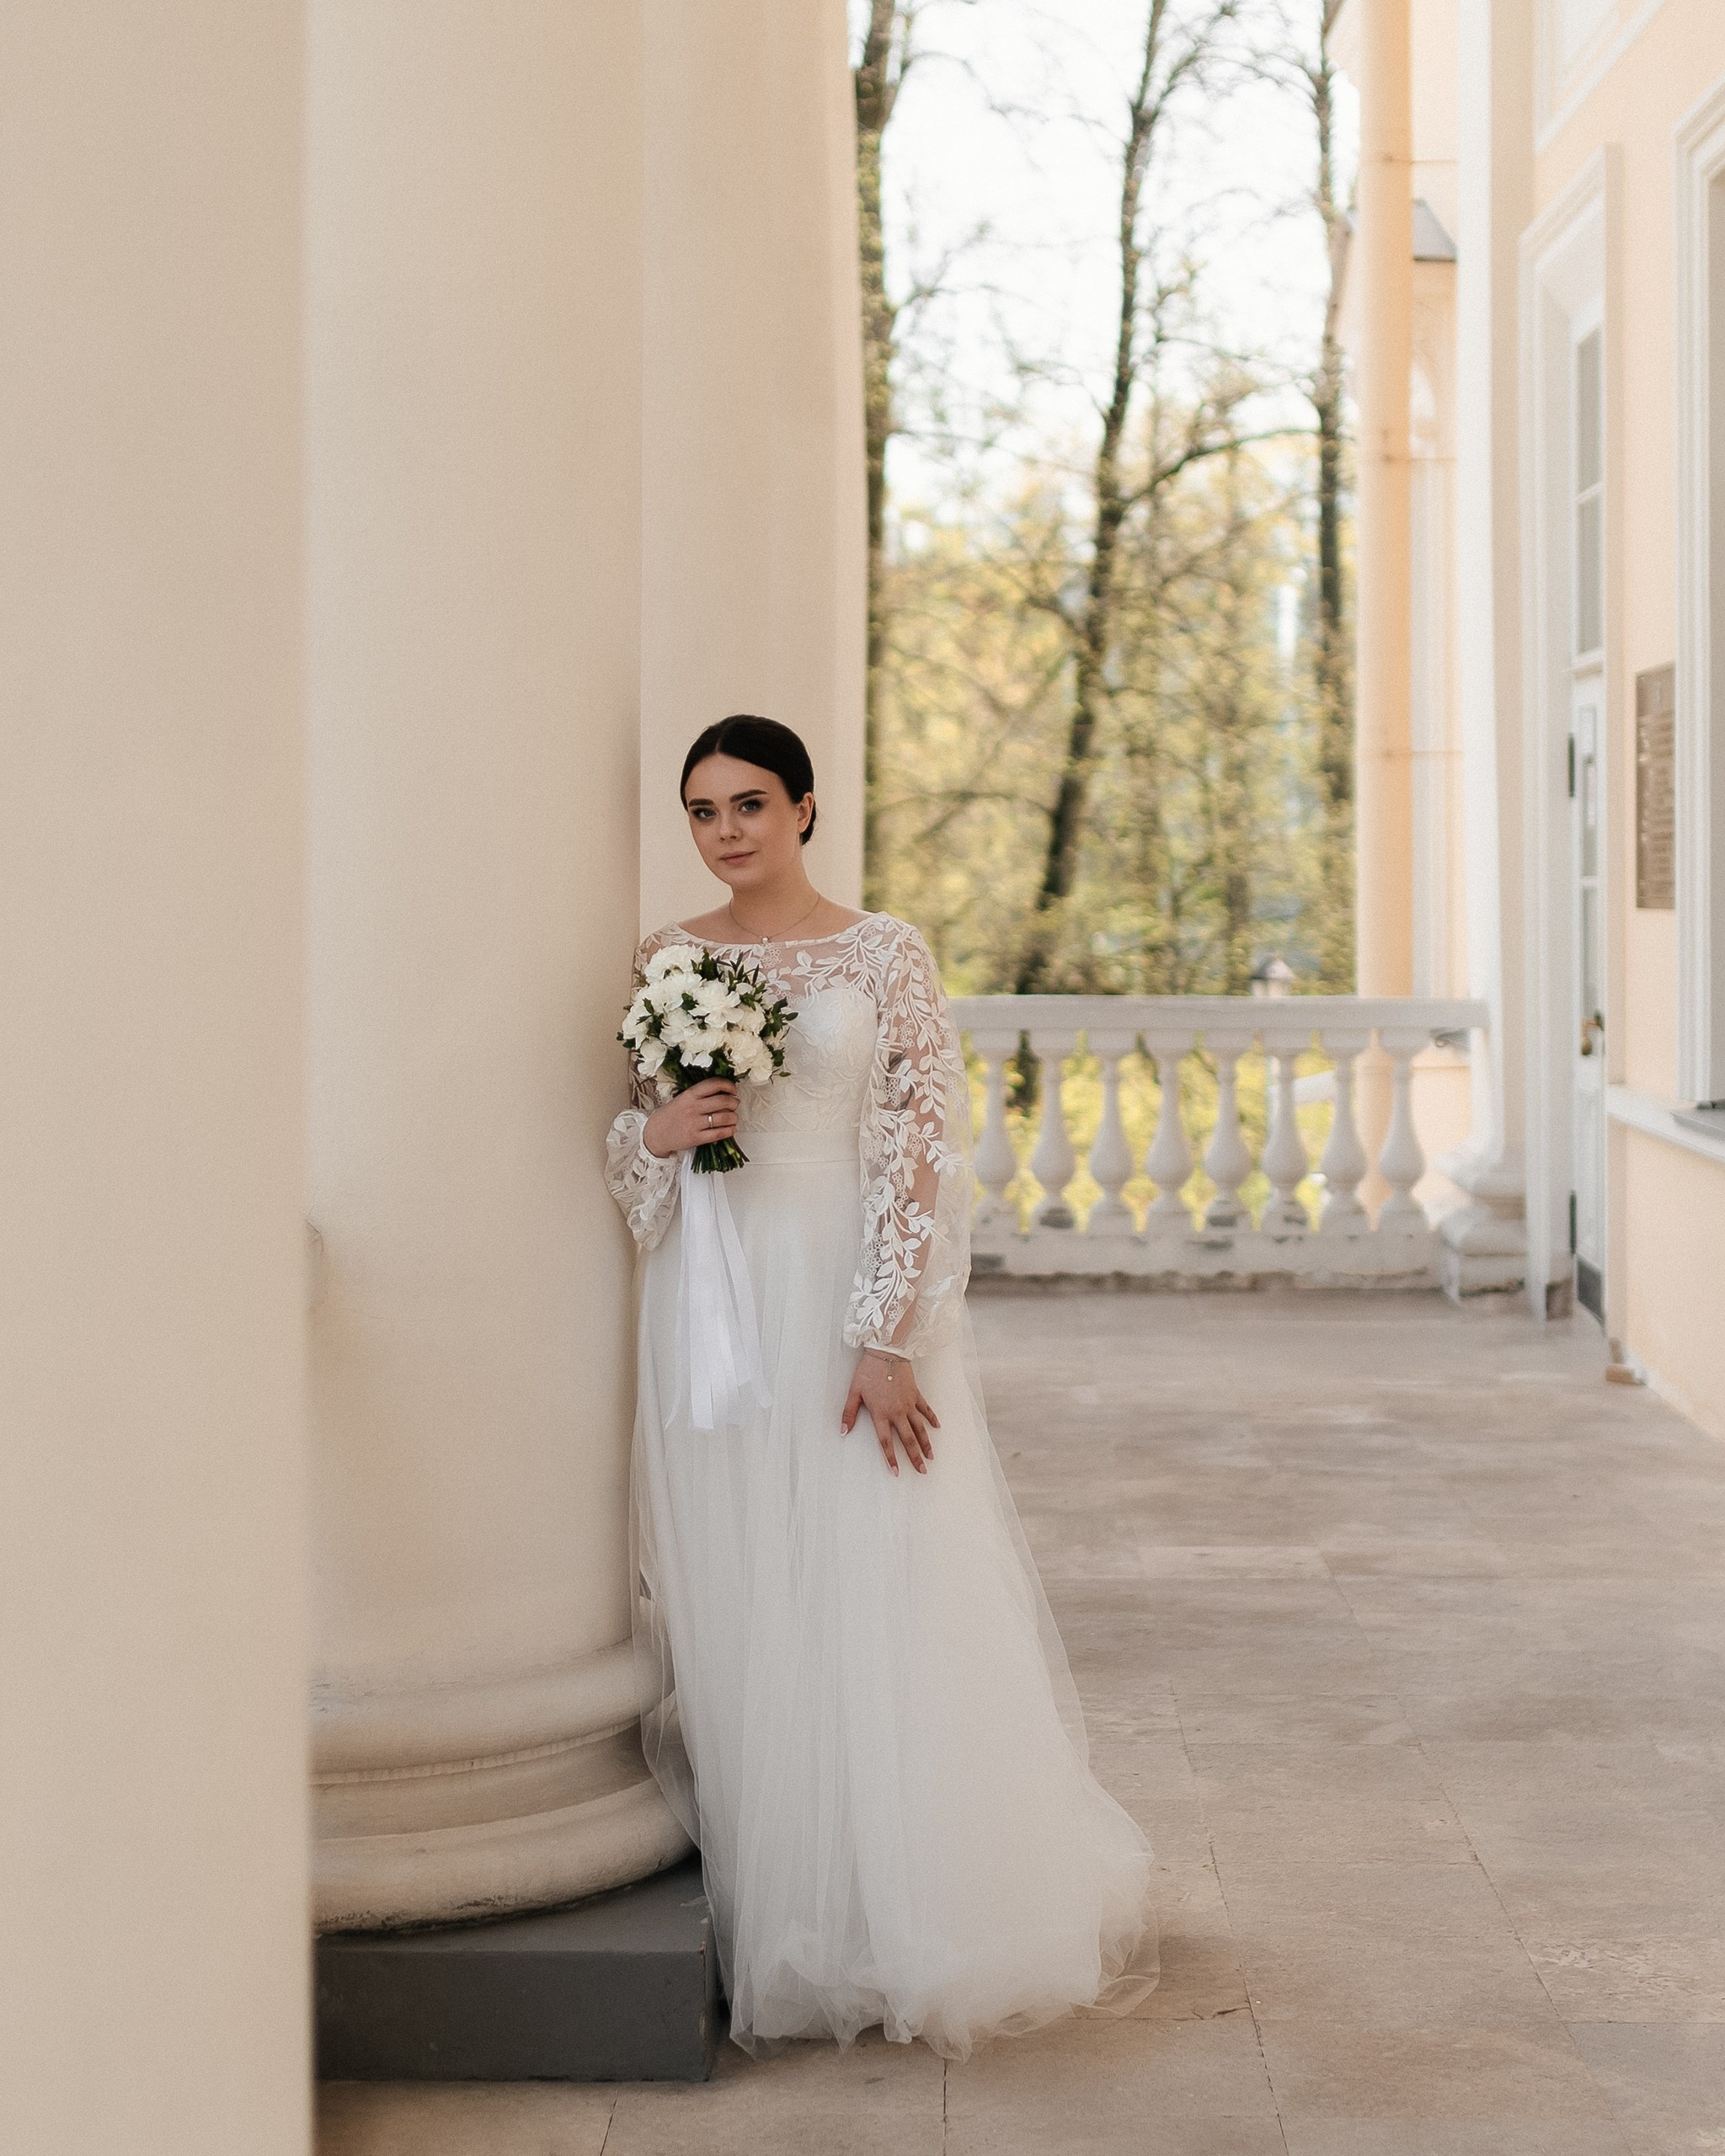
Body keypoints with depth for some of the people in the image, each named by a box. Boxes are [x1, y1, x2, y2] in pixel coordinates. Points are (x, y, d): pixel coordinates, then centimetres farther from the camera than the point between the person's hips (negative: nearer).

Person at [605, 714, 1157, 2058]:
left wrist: (887, 1341, -15)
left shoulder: (884, 956, -3)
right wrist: (658, 1132, -9)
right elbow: (634, 1157, 15)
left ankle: (910, 1915, 11)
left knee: (884, 1612, -2)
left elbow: (922, 1155, -8)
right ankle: (772, 1925, 16)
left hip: (851, 1299, -3)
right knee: (738, 1621, 5)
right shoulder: (667, 961, 9)